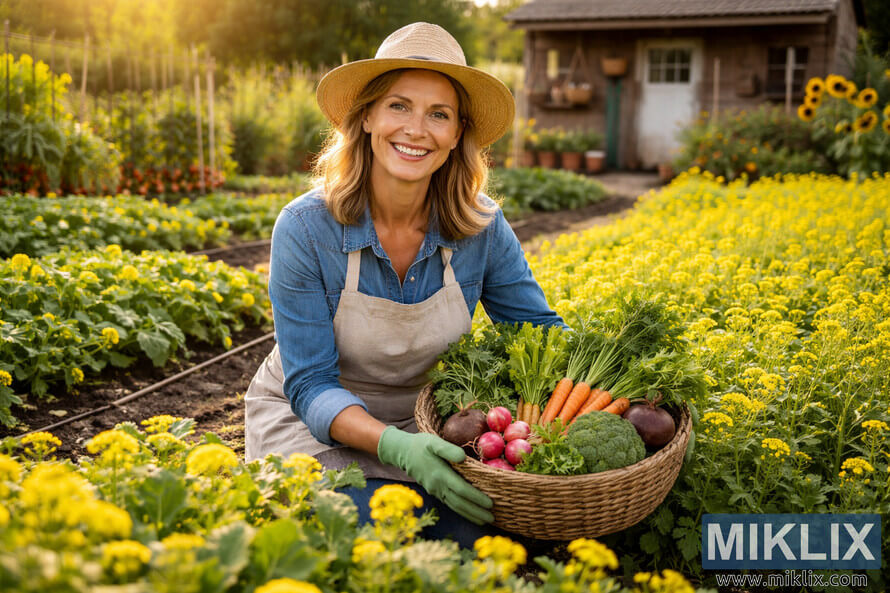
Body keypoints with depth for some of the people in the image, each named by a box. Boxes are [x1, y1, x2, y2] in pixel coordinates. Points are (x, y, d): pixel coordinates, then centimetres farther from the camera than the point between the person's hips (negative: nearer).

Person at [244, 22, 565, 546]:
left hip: (423, 420, 3)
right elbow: (311, 386, -20)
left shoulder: (481, 227, -13)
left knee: (474, 532, -21)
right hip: (313, 421, -2)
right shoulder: (305, 228, -21)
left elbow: (542, 330, -1)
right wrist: (393, 445, -38)